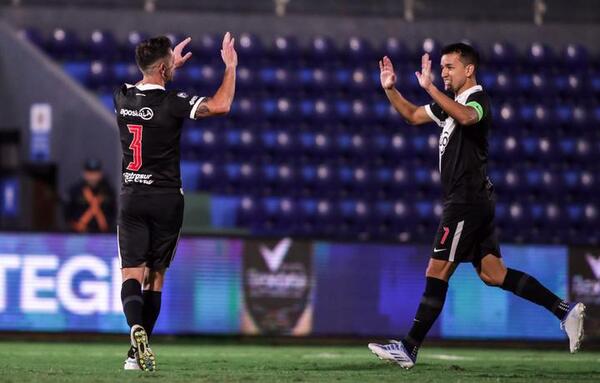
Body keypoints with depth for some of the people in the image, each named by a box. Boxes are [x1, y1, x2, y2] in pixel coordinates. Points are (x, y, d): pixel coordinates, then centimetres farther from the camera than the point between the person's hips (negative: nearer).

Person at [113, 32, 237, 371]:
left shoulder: (123, 98, 2)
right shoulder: (171, 102, -15)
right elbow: (220, 105, -22)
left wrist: (172, 66, 36)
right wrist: (231, 66, -8)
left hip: (132, 197, 3)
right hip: (167, 199, -3)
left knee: (132, 273, -3)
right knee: (155, 276, 8)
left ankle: (136, 327, -32)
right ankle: (138, 352, 7)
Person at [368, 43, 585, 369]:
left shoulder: (477, 99, -11)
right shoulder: (451, 102, 19)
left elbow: (466, 117, -36)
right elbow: (413, 116, 29)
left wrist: (430, 88, -42)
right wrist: (390, 89, 14)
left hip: (466, 201, -10)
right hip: (476, 200, 10)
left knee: (437, 272, -8)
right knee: (493, 274, 8)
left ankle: (409, 348, -7)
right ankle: (564, 310, 7)